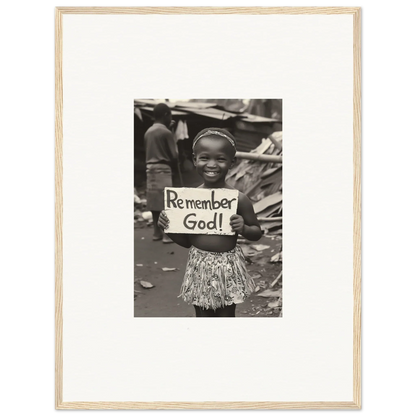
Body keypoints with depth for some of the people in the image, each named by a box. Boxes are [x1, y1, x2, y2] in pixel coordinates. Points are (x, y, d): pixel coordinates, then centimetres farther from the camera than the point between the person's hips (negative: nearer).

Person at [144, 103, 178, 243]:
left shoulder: (148, 132, 11)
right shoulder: (166, 132, -11)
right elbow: (174, 156, -12)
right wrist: (171, 164, 11)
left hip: (150, 169, 7)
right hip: (163, 169, -7)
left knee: (155, 202, 10)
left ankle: (157, 232, 14)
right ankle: (167, 234, -5)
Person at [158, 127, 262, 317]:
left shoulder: (239, 199, -10)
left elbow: (257, 232, 3)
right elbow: (185, 241, 6)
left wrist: (243, 228, -19)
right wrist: (168, 227, -12)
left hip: (228, 267, -2)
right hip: (199, 267, 2)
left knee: (227, 314, 12)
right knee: (202, 315, 14)